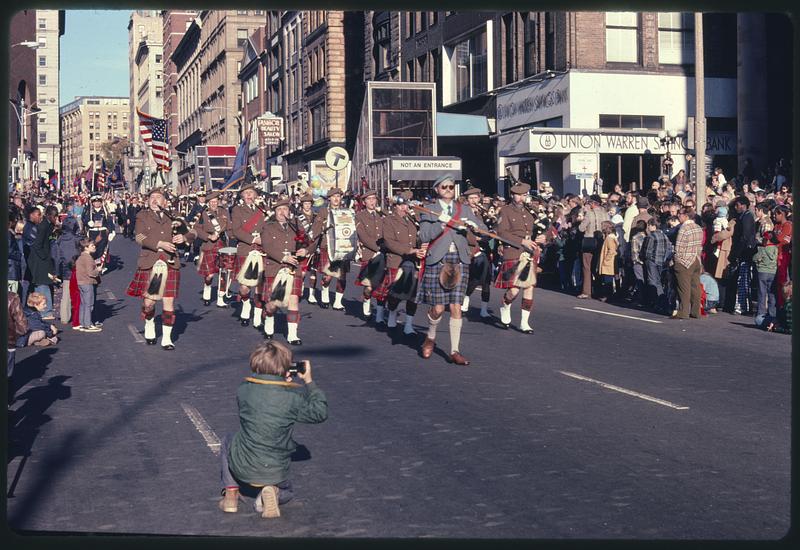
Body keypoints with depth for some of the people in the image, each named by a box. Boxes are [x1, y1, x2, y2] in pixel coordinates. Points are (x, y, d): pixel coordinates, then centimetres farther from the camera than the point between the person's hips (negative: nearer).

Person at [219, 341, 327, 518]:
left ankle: (231, 493, 18)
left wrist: (282, 383, 13)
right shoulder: (293, 397, -16)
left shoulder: (243, 389, -9)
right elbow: (320, 413, 1)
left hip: (242, 468, 1)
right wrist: (309, 381, 9)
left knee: (227, 442, 35)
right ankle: (273, 492, -5)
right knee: (287, 491, 34)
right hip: (276, 473, -1)